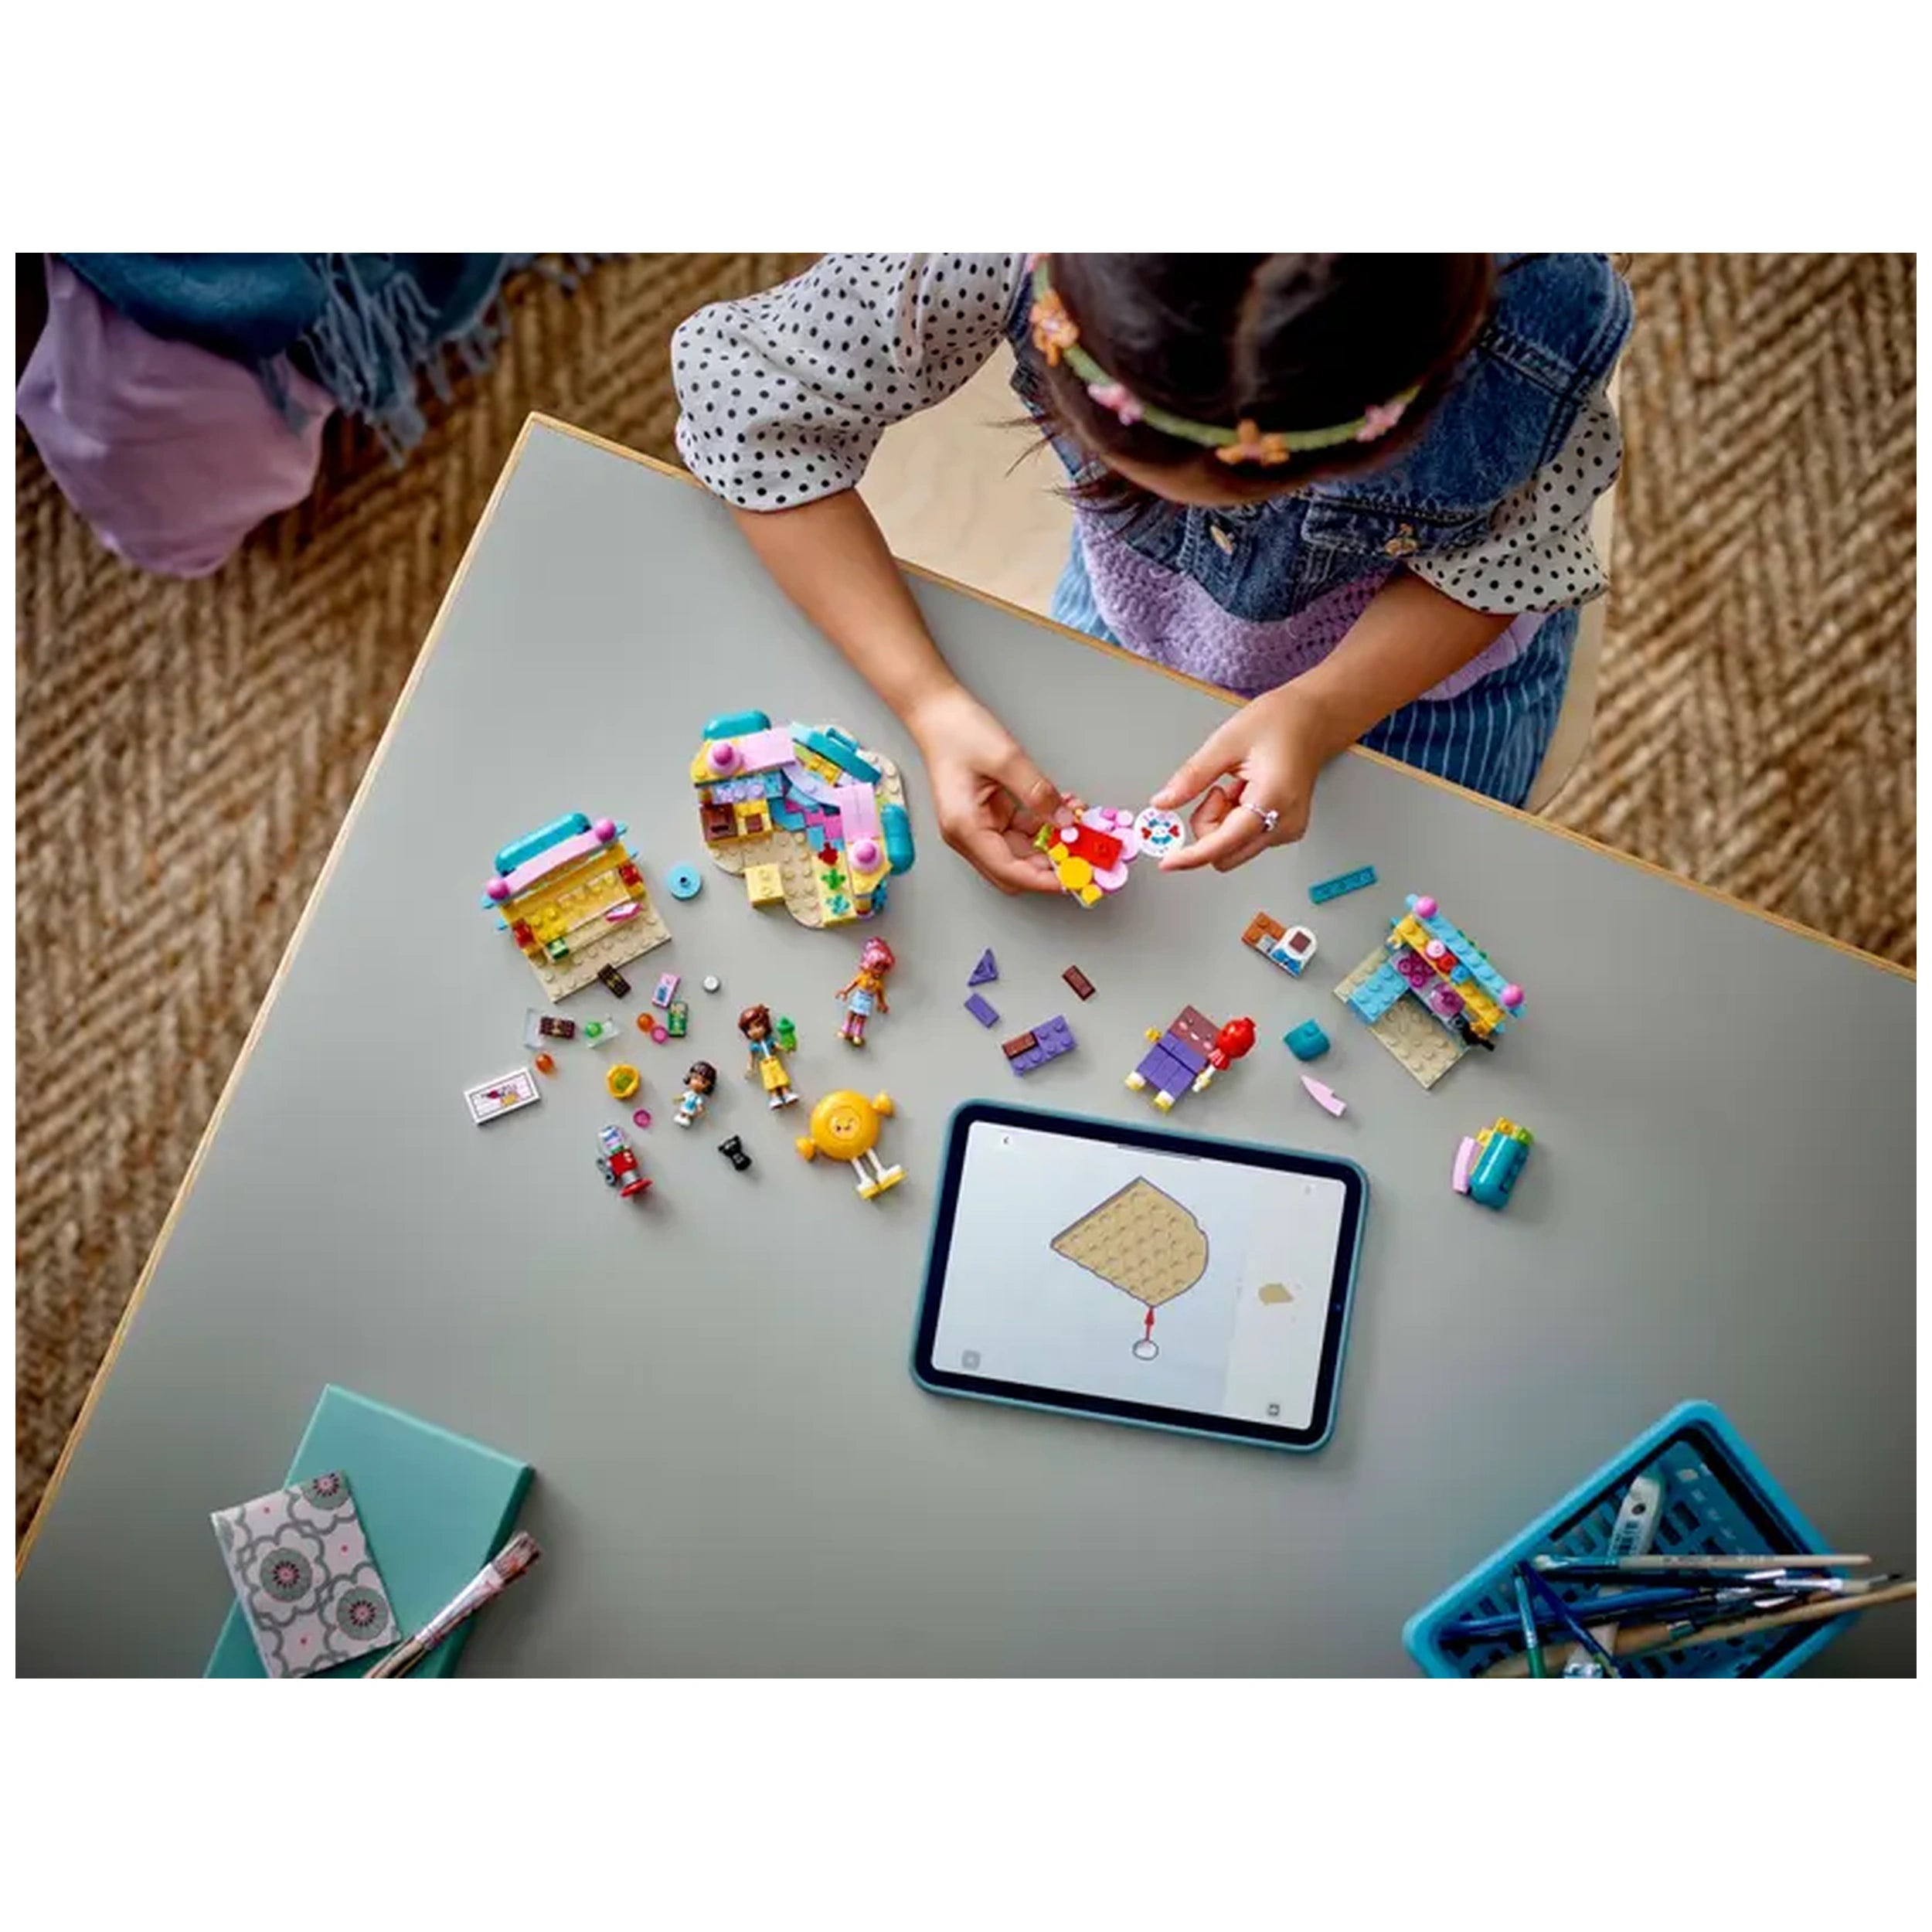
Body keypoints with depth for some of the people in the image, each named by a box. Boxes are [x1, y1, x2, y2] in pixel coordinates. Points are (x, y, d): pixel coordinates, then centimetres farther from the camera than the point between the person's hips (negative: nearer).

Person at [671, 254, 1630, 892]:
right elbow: (752, 405, -25)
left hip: (1417, 654, -1)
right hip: (1128, 615, 2)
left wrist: (1321, 712, -39)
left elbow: (1501, 563, -20)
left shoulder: (1544, 319, -39)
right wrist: (928, 702, -34)